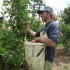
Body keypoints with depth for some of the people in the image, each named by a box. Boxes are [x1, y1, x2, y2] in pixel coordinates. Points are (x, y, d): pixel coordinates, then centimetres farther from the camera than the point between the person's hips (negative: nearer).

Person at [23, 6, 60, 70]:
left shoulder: (54, 25, -21)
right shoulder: (46, 26, 11)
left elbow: (54, 43, -36)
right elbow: (37, 35, 25)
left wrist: (39, 39, -25)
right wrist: (28, 29, 15)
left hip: (46, 59, -9)